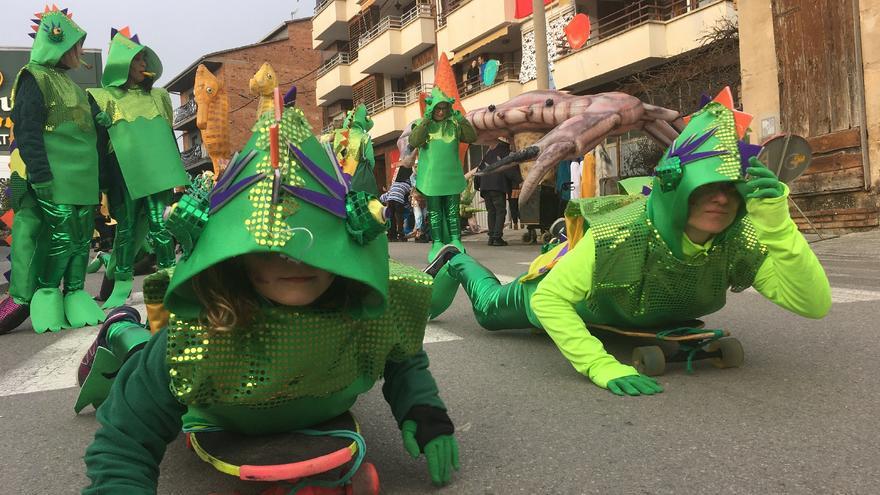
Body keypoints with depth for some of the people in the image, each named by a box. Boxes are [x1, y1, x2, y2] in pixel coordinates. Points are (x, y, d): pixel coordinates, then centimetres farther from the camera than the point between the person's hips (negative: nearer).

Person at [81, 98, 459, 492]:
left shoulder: (374, 308, -36)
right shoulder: (201, 334, -45)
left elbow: (404, 360, -14)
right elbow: (121, 447, -35)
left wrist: (424, 411, -31)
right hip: (216, 425, -3)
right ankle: (123, 333, 42)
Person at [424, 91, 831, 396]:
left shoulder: (743, 243, -36)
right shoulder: (616, 235, -46)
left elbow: (815, 304, -43)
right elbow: (549, 300, -39)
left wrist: (778, 227, -57)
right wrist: (602, 366, -51)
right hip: (565, 288, -4)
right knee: (491, 310, 22)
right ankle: (455, 264, 47)